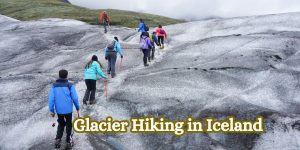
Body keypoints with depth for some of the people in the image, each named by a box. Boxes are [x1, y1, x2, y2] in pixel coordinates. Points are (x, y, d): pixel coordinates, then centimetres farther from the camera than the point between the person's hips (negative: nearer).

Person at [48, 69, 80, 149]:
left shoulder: (54, 85, -2)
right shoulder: (70, 85, -9)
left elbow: (51, 98, -6)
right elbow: (75, 98, -10)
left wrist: (51, 110, 1)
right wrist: (77, 108, 3)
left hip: (59, 110, 2)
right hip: (68, 109, -2)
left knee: (61, 124, 23)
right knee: (68, 124, 16)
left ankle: (58, 139, 8)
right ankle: (68, 141, 21)